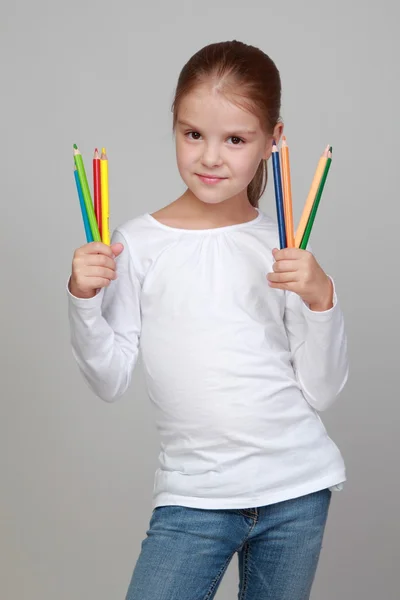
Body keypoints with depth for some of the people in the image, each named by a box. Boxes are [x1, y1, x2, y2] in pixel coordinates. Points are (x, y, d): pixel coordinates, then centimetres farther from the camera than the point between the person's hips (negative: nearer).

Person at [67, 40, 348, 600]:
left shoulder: (285, 246, -1)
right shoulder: (138, 243, -3)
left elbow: (322, 390, -2)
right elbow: (111, 381, -3)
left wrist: (320, 298, -16)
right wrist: (83, 300, -17)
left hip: (297, 489, 1)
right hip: (193, 492, -1)